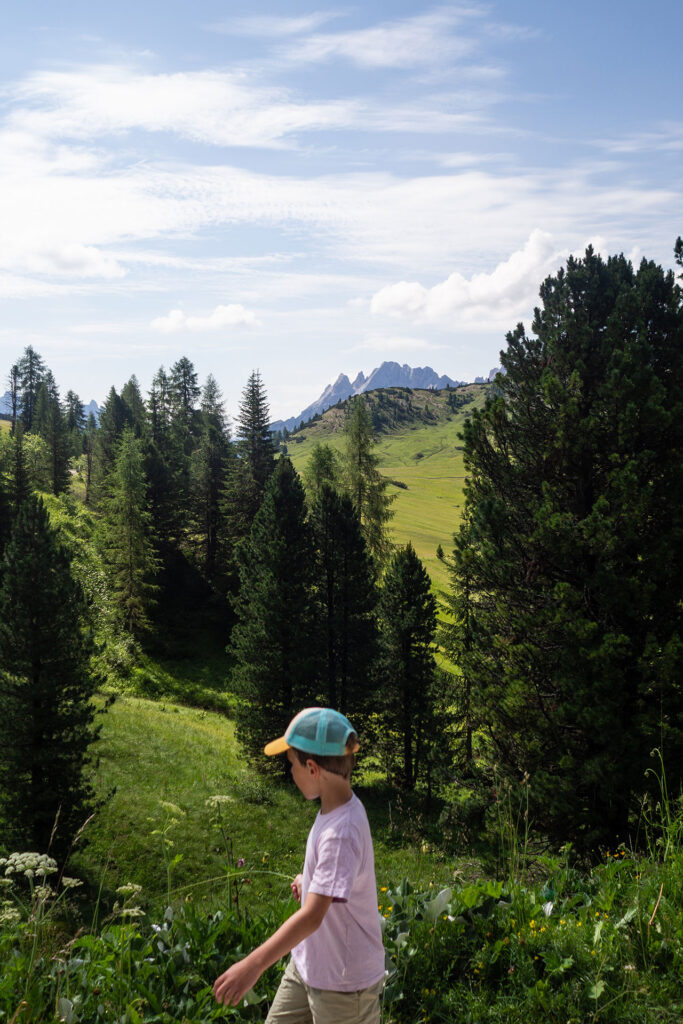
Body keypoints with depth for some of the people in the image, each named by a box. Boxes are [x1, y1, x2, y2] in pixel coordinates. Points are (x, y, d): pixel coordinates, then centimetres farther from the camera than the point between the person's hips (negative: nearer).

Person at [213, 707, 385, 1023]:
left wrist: (253, 964, -39)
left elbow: (312, 916, -36)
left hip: (342, 981, -8)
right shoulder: (336, 808, -4)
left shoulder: (342, 833, -31)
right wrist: (311, 879, 4)